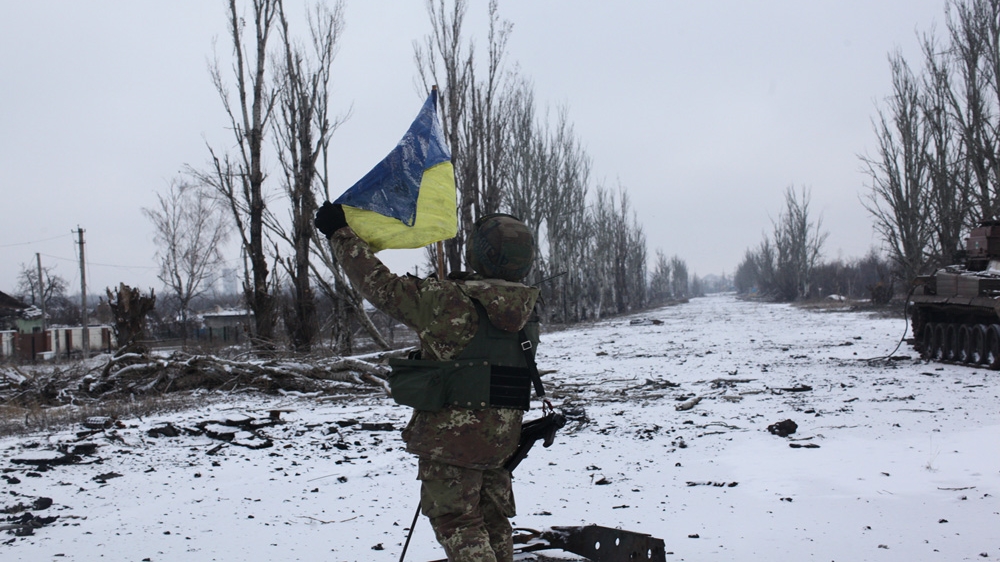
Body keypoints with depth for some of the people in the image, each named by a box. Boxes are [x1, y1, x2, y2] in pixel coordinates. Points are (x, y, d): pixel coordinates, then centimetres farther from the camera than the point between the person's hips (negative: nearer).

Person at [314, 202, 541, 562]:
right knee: (493, 523, 20)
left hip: (450, 436, -6)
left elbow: (382, 286, -13)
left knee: (459, 525, 2)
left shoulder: (447, 301, -20)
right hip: (500, 437, 6)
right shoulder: (524, 310, -2)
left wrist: (339, 234, -3)